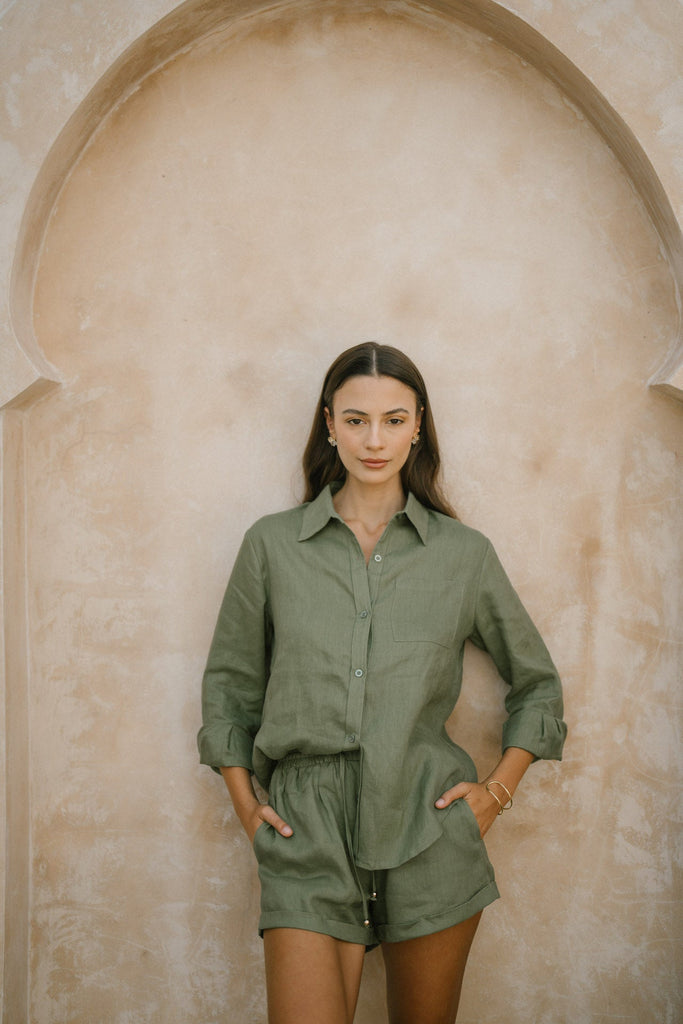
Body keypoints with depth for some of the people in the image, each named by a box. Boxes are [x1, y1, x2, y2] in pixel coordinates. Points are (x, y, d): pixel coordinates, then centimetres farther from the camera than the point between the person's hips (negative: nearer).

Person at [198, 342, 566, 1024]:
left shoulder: (463, 553, 4)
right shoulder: (272, 544, 4)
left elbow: (536, 680, 15)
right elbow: (228, 684, 12)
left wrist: (499, 789, 5)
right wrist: (245, 805, 4)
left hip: (430, 834, 1)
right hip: (306, 834, 0)